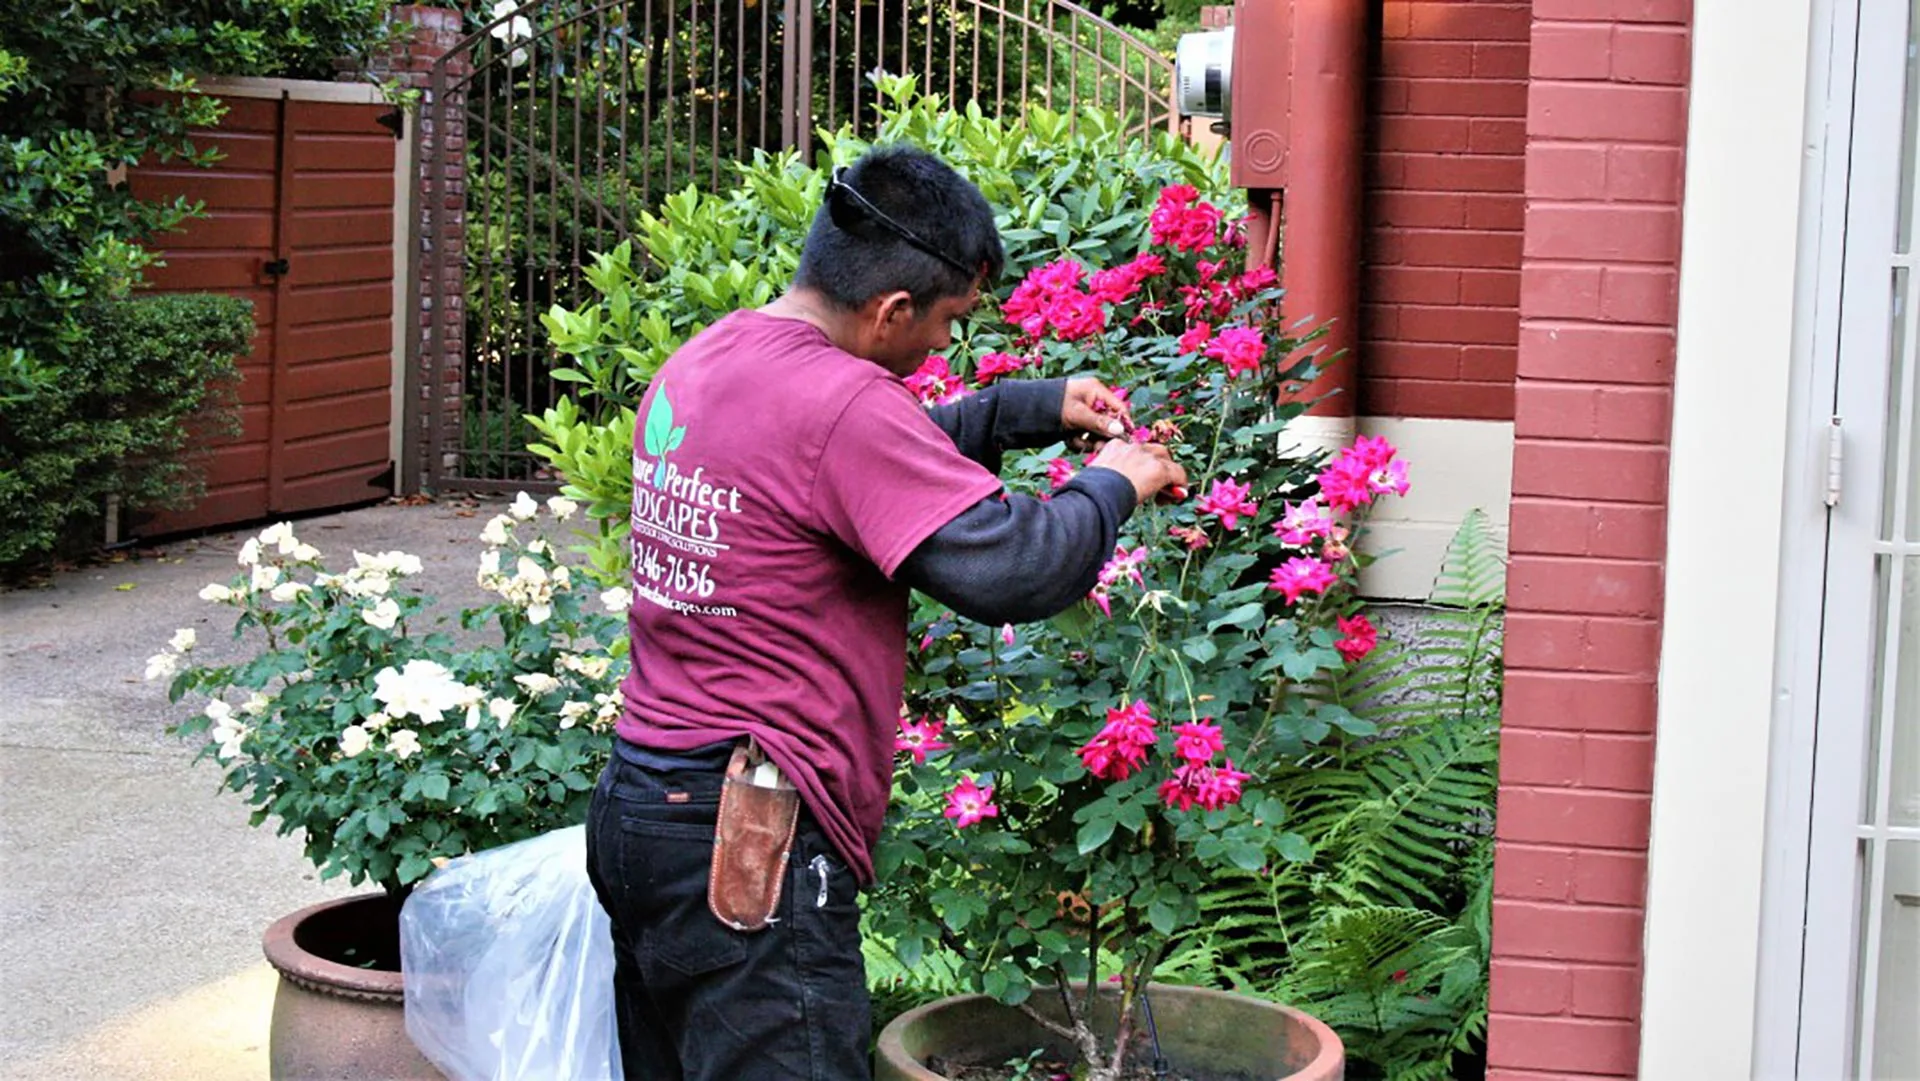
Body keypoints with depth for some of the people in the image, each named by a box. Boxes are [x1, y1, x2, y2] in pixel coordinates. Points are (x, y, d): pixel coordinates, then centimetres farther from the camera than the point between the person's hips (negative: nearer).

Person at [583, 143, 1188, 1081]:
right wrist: (1110, 486, -2)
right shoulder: (837, 400, -19)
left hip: (637, 806, 10)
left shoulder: (700, 364, 11)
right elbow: (1012, 569, -21)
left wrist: (1039, 408, 21)